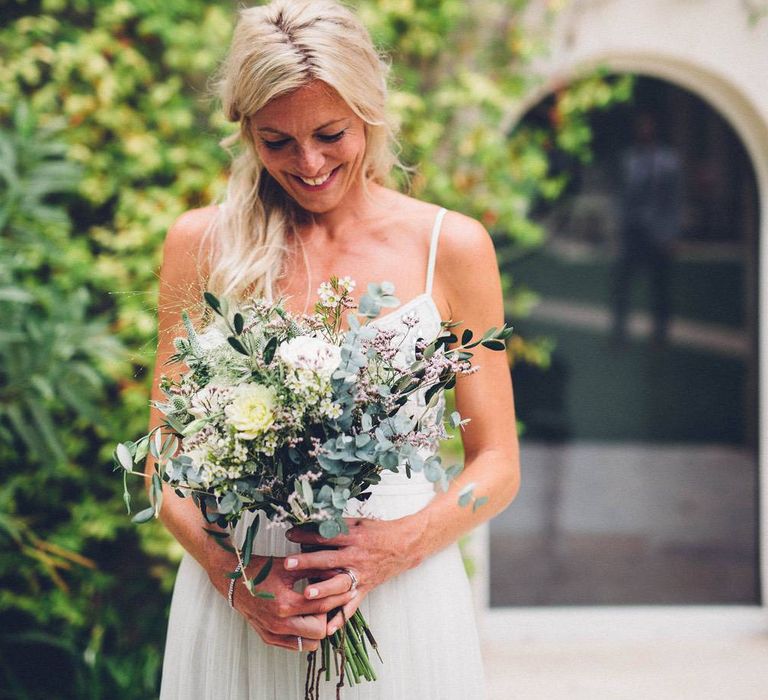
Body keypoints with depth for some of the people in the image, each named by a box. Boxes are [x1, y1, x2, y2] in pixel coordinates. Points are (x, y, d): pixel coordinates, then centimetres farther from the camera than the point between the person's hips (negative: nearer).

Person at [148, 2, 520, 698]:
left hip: (401, 594, 0)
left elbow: (497, 465, 3)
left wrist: (393, 549, -15)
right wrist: (233, 573, -14)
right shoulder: (201, 243, 2)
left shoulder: (451, 246, 1)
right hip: (234, 604, 1)